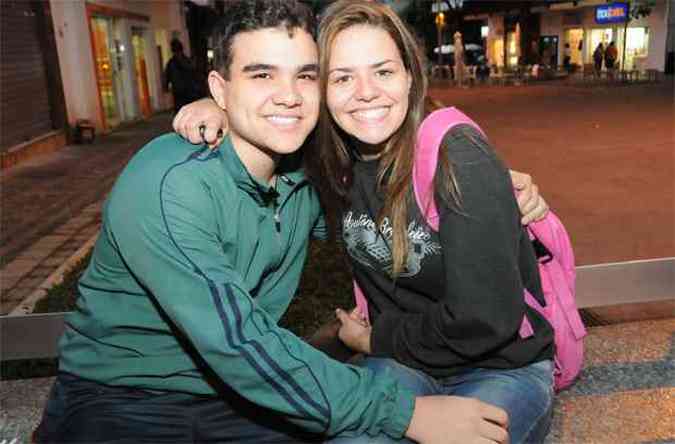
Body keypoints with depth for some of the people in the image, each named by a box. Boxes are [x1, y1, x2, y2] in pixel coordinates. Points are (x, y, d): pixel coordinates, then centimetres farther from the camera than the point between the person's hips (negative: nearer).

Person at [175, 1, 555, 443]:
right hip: (403, 362, 2)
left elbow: (484, 322, -22)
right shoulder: (331, 158, -7)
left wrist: (374, 340, -9)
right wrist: (221, 106, -10)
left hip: (503, 368, -2)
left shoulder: (459, 159, -23)